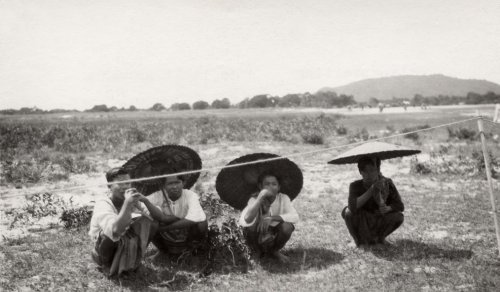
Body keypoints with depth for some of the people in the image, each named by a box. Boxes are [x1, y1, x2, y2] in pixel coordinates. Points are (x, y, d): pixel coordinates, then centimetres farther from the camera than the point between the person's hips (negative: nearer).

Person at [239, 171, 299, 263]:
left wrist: (271, 218, -42)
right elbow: (245, 221, -39)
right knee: (249, 227, -33)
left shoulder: (283, 198, -15)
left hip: (275, 235, 2)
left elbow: (295, 217, -31)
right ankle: (259, 252, 0)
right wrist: (260, 199, -50)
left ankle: (274, 252, 4)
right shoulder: (254, 199, -21)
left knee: (287, 227, -29)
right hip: (258, 235, -2)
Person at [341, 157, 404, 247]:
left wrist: (388, 208, -35)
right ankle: (361, 241, -6)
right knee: (348, 212, -30)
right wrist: (371, 190, -42)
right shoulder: (355, 186, -18)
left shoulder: (387, 184, -13)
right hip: (361, 226, -2)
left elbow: (400, 206, -13)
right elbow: (353, 206, -37)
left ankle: (378, 237, 3)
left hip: (379, 224, 2)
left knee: (398, 216, -24)